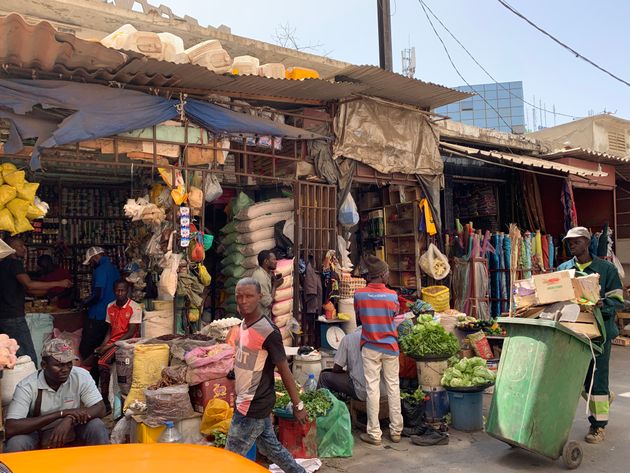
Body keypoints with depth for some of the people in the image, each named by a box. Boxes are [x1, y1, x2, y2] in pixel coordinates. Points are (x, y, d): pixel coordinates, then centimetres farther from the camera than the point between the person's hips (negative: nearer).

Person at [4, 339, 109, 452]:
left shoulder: (81, 376, -19)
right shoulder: (26, 387, -24)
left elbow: (100, 409, -18)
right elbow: (10, 429, -32)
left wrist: (70, 419, -38)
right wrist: (61, 413, -35)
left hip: (71, 428, 1)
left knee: (96, 426, -26)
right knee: (16, 443, -32)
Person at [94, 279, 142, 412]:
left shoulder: (135, 307, -11)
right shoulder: (110, 306, 10)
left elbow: (131, 333, -14)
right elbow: (109, 330, 14)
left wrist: (111, 345, -18)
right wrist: (102, 346, -3)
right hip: (111, 342, 6)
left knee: (102, 362, -26)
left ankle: (105, 402, -15)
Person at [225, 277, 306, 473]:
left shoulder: (268, 331, -22)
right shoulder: (243, 324, 3)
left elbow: (284, 369, -17)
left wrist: (298, 405, -11)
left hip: (254, 406, -8)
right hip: (247, 403, 8)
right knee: (271, 447, 21)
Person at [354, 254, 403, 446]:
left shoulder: (359, 294, -9)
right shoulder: (392, 295, -11)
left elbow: (358, 316, 4)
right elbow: (395, 316, 2)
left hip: (370, 347, 0)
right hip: (390, 346, 0)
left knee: (372, 388, 5)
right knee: (393, 386, 11)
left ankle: (374, 433, 10)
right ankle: (396, 430, 20)